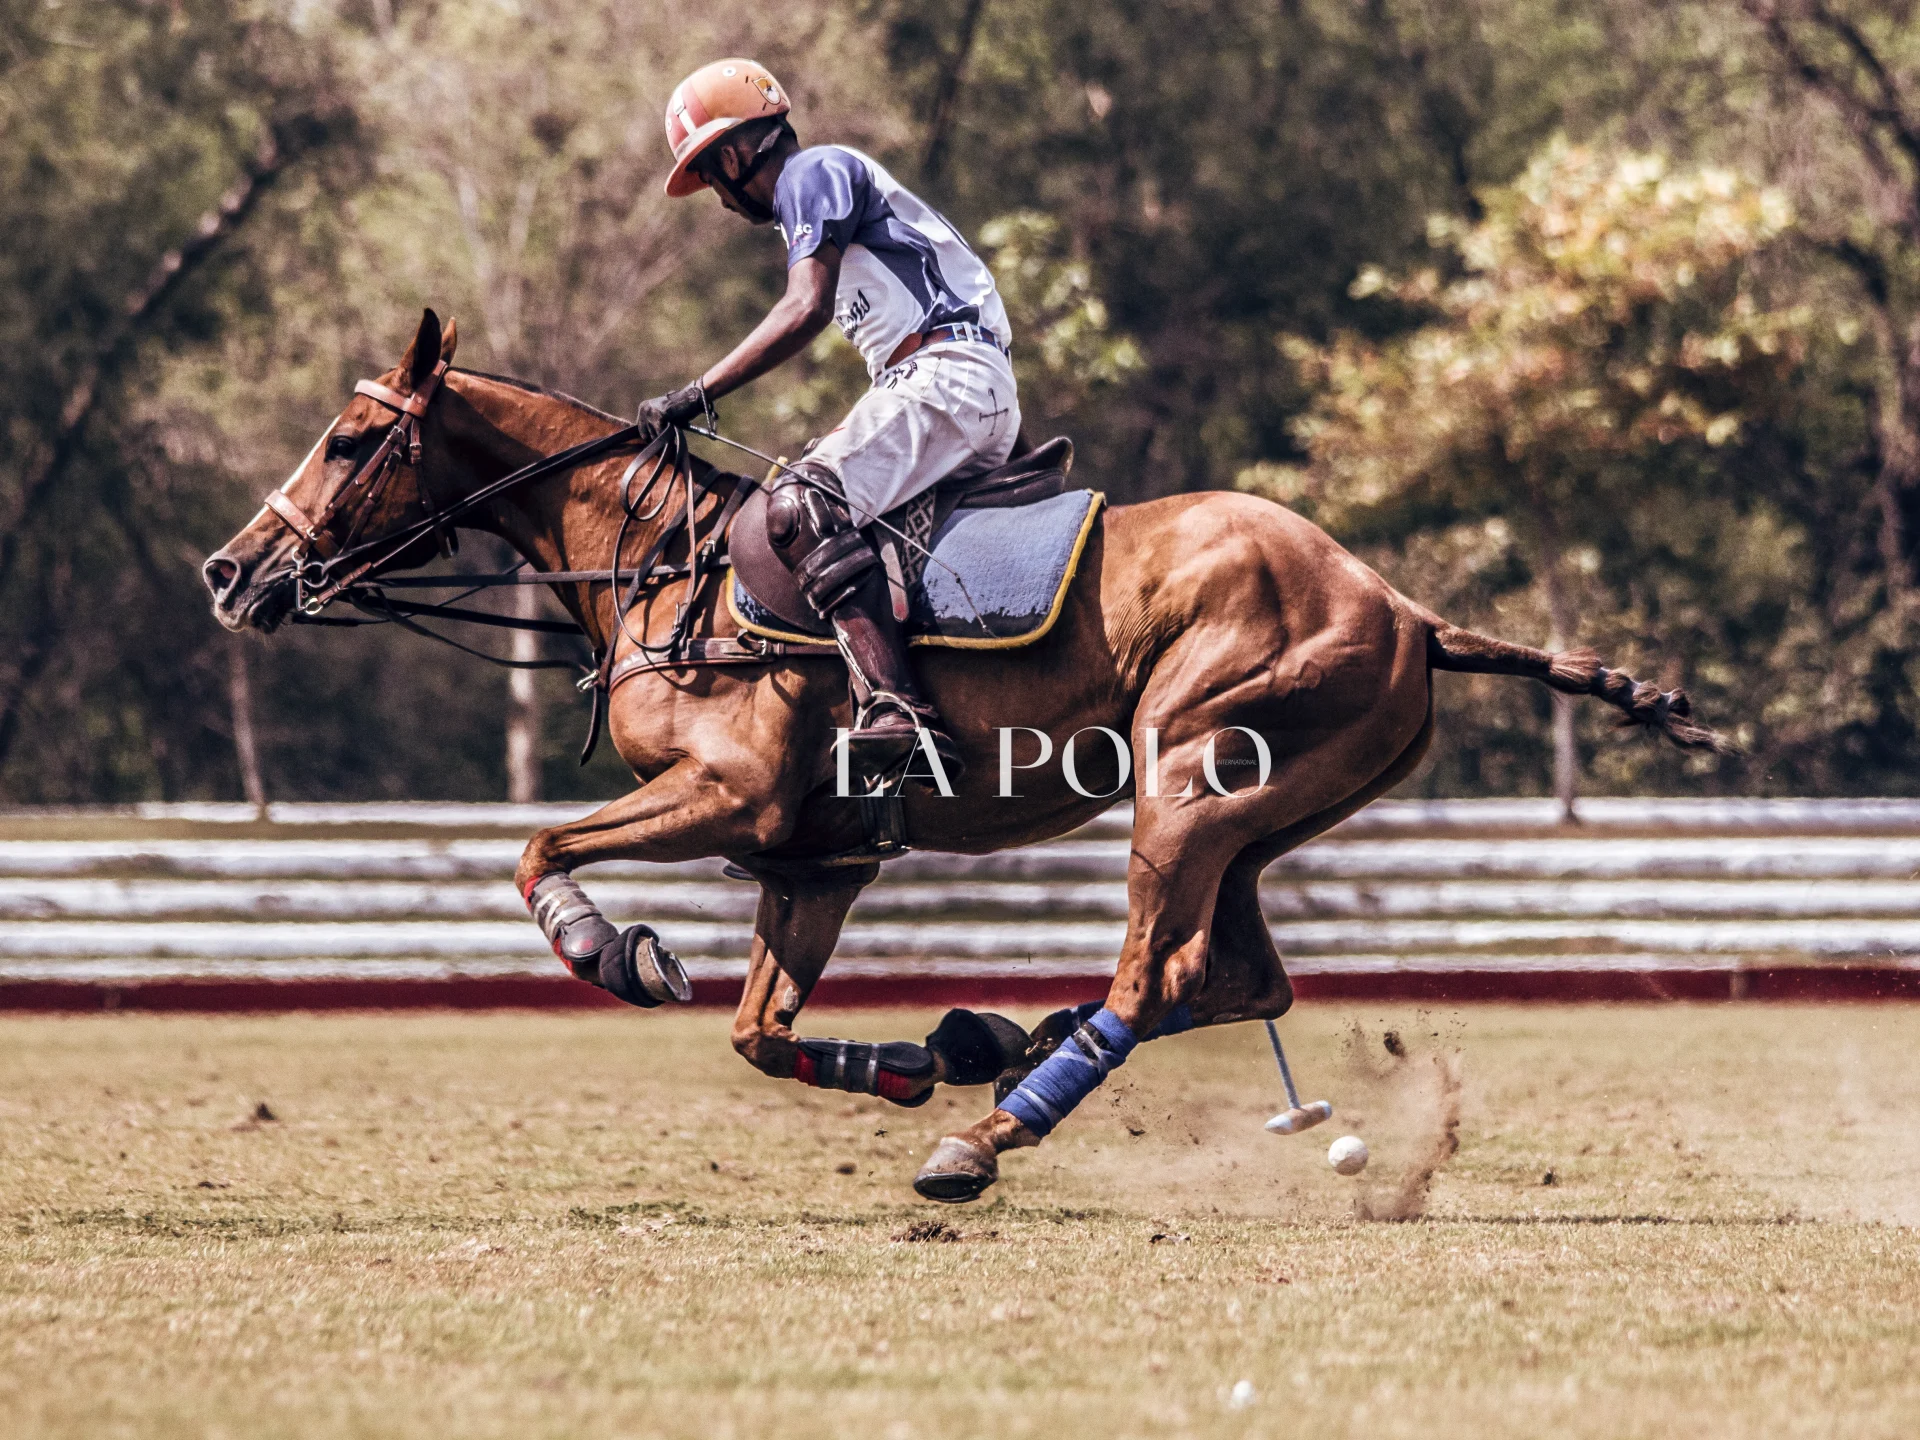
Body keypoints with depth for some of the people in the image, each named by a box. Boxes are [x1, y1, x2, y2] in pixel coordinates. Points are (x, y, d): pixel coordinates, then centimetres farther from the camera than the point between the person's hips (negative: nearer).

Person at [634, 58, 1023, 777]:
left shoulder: (813, 173, 0)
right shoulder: (824, 184, 30)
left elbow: (806, 310, -14)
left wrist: (698, 394, -13)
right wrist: (837, 446, 29)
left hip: (947, 375, -11)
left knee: (802, 508, -27)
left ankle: (896, 710, -43)